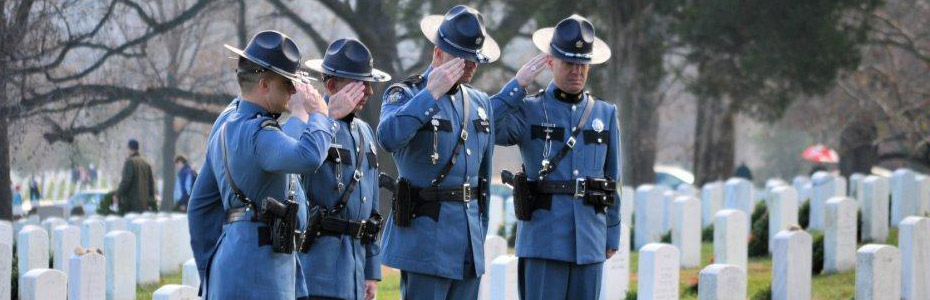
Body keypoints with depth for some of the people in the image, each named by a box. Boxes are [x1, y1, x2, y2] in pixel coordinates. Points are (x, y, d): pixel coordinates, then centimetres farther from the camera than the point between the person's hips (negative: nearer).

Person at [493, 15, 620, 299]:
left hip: (589, 243, 4)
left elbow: (612, 179, 16)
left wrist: (612, 235, 15)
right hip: (543, 240, -4)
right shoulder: (529, 111, 2)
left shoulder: (605, 114, 13)